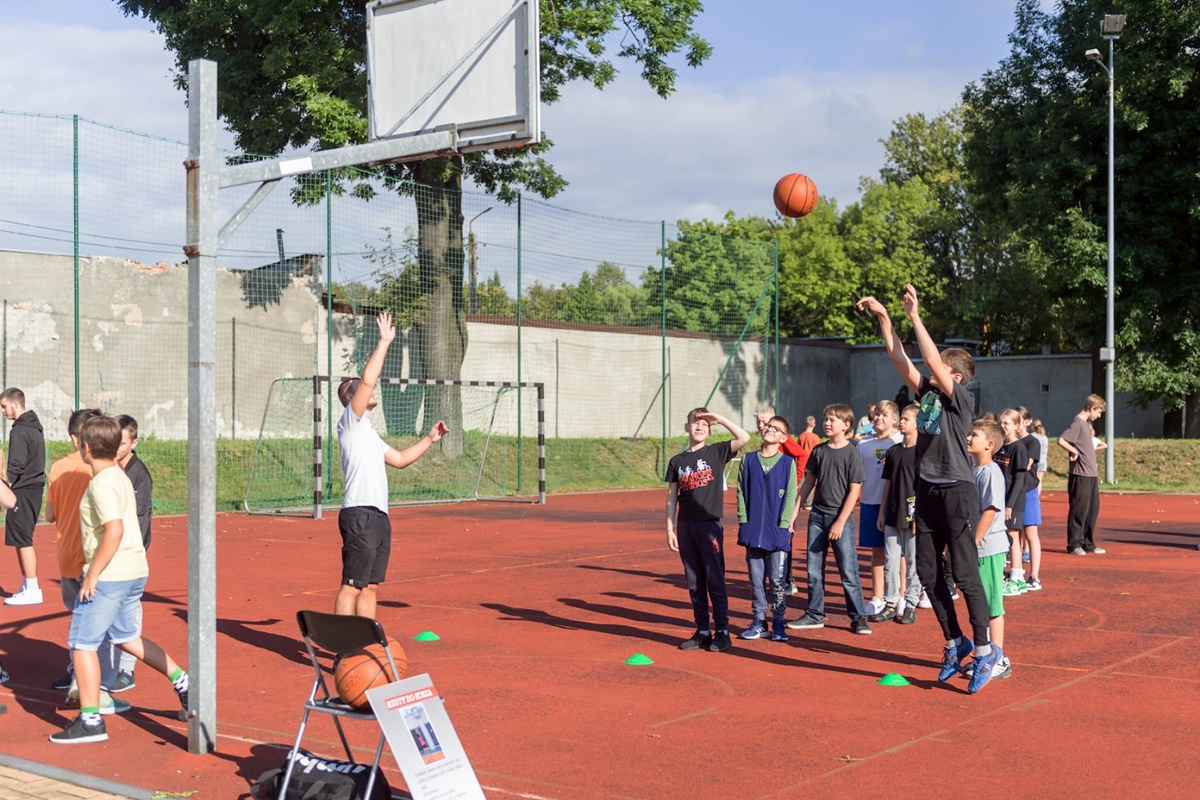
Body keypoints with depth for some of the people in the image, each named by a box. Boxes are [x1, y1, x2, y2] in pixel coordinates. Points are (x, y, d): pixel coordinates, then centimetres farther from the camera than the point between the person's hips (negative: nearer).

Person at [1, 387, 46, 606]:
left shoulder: (20, 430, -14)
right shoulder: (35, 427, 15)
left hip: (23, 491, -9)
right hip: (34, 488, 9)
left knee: (22, 540, -6)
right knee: (21, 540, 14)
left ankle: (32, 591, -4)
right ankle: (27, 586, 19)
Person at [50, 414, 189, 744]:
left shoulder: (101, 484, -16)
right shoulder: (120, 476, 13)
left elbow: (115, 530, -27)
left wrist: (93, 572, -21)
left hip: (110, 574, -9)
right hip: (136, 569, 9)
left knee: (82, 642, 0)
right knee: (126, 636, 22)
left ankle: (90, 720, 3)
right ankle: (183, 682, 20)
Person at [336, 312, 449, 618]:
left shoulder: (367, 431, 25)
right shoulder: (351, 421, -2)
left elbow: (399, 459, 32)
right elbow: (367, 380, -15)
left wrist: (429, 439, 23)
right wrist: (384, 342, -10)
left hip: (378, 516, 9)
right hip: (360, 514, -9)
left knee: (371, 587, 9)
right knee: (352, 586, -9)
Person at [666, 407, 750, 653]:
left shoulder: (716, 452, 2)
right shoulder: (677, 461, 10)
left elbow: (744, 438, -13)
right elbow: (671, 497, 11)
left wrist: (720, 419, -8)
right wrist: (670, 529, 5)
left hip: (710, 525, -4)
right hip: (686, 527, 4)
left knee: (715, 581, -2)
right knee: (694, 583, 9)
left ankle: (722, 632, 5)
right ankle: (702, 631, 17)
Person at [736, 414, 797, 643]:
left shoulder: (788, 462, 0)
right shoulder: (749, 460, 7)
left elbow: (790, 495, -1)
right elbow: (741, 492, 7)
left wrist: (784, 524, -8)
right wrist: (743, 521, -1)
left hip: (778, 531, -2)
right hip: (752, 531, 3)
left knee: (778, 579, 2)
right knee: (756, 578, 8)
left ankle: (778, 623, 11)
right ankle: (759, 621, 17)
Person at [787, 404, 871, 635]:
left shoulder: (852, 454, -6)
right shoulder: (819, 451, 8)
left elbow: (854, 491, -9)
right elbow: (808, 482, 13)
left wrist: (840, 522, -13)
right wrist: (794, 511, 7)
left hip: (841, 518, -5)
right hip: (817, 516, 5)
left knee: (848, 571, -4)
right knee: (814, 570, 8)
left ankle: (858, 617, 4)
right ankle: (815, 615, 17)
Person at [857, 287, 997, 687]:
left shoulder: (962, 398, -10)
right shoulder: (927, 392, 9)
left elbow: (933, 361, -22)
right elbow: (899, 359, 8)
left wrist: (915, 317, -20)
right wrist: (883, 317, 2)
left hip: (956, 493, -8)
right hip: (928, 492, 8)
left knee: (965, 574, -4)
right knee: (928, 573, 10)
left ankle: (984, 649, 6)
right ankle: (954, 643, 23)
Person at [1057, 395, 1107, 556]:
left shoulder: (1087, 423, 15)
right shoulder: (1078, 423, -13)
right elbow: (1061, 440, -23)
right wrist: (1074, 451, -12)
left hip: (1092, 474, 9)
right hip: (1080, 475, -9)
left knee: (1093, 509, 12)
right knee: (1079, 510, -3)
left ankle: (1088, 543, 20)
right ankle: (1074, 545, 4)